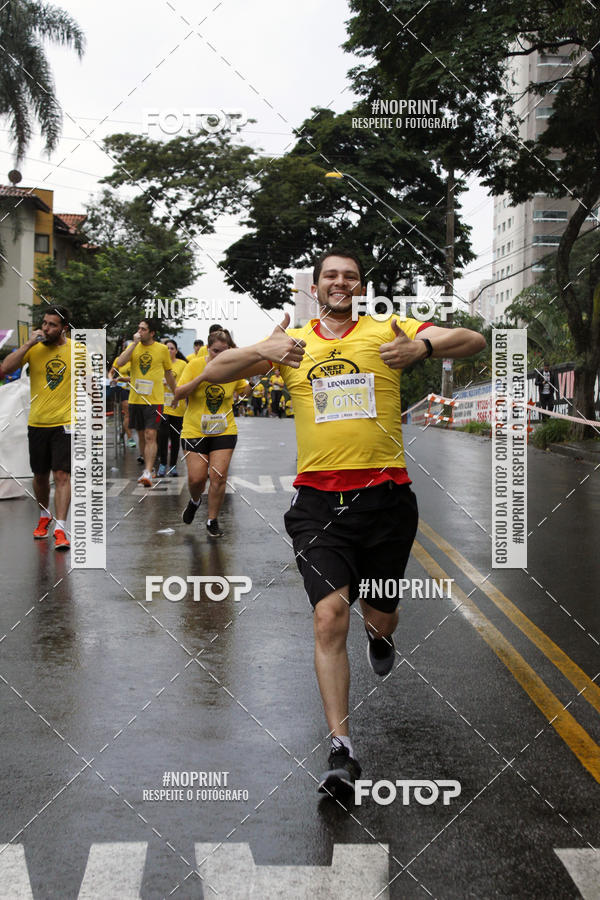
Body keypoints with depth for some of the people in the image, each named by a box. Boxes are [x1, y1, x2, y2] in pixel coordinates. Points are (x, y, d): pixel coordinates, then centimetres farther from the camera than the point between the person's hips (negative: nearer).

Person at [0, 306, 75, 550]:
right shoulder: (33, 347, -1)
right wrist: (29, 344, -18)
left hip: (65, 423, -2)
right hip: (37, 423, 2)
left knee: (62, 475, -11)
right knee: (40, 475, 14)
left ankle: (60, 529, -10)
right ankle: (44, 516, 37)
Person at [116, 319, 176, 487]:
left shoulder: (162, 349, 1)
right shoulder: (133, 347, 5)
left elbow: (169, 374, 13)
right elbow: (120, 363, -12)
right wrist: (135, 343, -14)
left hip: (154, 399, -3)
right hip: (135, 398, 3)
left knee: (150, 436, -13)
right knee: (141, 435, 11)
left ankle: (148, 473, -16)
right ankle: (147, 468, 24)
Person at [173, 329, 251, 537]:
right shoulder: (195, 365, -7)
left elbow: (243, 391, 20)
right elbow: (178, 394, -16)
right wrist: (203, 376, -23)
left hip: (224, 431, 1)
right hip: (195, 430, -1)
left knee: (218, 476, -6)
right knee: (196, 477, -6)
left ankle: (212, 521, 11)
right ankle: (194, 501, 31)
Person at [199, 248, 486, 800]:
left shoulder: (387, 332, 5)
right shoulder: (291, 342, 9)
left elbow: (474, 342, -1)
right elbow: (214, 372, 5)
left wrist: (422, 347, -22)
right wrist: (261, 351, -15)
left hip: (385, 494, 1)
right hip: (319, 499, 0)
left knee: (380, 615, 12)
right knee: (330, 615, -14)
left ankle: (381, 636, 52)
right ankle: (341, 749, -5)